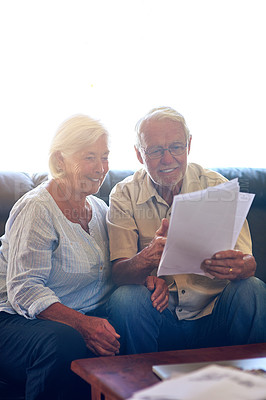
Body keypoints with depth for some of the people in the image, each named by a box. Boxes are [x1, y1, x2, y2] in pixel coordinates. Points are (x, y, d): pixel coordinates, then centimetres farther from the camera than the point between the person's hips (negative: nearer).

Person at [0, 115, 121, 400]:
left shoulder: (99, 208, 13)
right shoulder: (37, 209, -11)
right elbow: (23, 291, -18)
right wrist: (81, 324, -31)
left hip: (88, 318, 6)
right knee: (65, 343, -37)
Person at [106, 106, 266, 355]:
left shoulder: (218, 187, -2)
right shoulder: (124, 195, -2)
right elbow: (119, 273, -11)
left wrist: (239, 266, -35)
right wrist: (147, 259, -35)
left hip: (212, 317, 1)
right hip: (160, 319, -1)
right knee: (127, 297, -29)